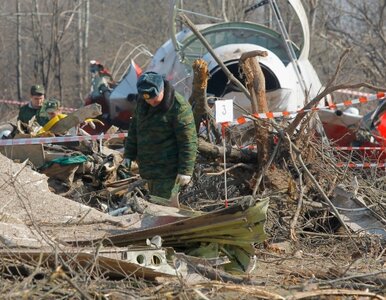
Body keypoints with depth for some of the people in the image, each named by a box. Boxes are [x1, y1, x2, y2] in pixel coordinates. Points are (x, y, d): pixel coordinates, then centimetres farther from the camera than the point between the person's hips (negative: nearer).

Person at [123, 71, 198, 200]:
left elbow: (188, 140, -19)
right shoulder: (142, 101, 3)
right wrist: (128, 155, 13)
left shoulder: (179, 107, -21)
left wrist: (186, 170, -20)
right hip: (149, 168, 8)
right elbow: (134, 128, 16)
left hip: (167, 170, -8)